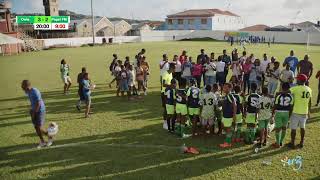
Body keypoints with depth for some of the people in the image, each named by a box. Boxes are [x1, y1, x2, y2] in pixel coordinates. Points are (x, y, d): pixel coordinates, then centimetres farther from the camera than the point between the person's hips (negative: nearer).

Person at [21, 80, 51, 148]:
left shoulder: (35, 92, -25)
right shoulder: (29, 92, 2)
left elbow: (38, 104, -23)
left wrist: (33, 113, -16)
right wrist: (31, 110, 9)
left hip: (40, 111, -8)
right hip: (34, 111, 8)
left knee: (39, 128, -7)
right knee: (36, 127, 10)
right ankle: (42, 142, 23)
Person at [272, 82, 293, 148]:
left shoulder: (279, 95, -12)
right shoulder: (290, 96, -3)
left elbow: (275, 106, -9)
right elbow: (291, 107, 0)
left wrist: (272, 114, 1)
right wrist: (289, 115, 12)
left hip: (278, 112, -3)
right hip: (286, 113, 3)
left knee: (278, 128, 5)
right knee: (284, 127, 17)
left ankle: (277, 143, 12)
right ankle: (281, 141, 28)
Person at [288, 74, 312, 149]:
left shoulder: (296, 88, -16)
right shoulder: (309, 89, 3)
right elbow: (309, 102, 11)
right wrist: (308, 112, 21)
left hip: (295, 112, -5)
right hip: (304, 112, 5)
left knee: (293, 128, 6)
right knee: (302, 127, 18)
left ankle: (292, 143, 15)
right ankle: (301, 143, 28)